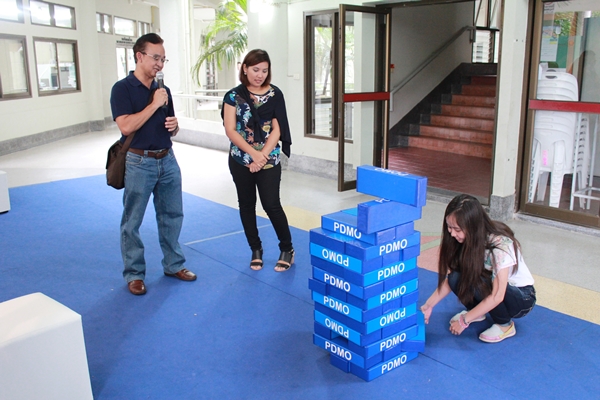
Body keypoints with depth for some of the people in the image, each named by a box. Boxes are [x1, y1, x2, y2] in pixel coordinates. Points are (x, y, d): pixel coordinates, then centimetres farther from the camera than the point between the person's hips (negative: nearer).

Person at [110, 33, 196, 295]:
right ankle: (134, 273, 17)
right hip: (139, 162, -6)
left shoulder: (163, 90, 10)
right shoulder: (122, 88, -8)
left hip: (167, 160, 6)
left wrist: (174, 125, -6)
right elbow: (126, 126, -21)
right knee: (132, 221, 5)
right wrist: (154, 104, -18)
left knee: (172, 215, 12)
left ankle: (174, 265, 27)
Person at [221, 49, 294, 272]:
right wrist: (253, 153, -17)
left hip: (269, 160, -2)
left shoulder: (274, 94, -2)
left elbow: (277, 130, -5)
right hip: (241, 160, 2)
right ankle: (256, 249, 25)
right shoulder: (234, 96, -1)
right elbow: (230, 130, -7)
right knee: (246, 204, 10)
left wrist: (262, 156, -14)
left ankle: (287, 249, 11)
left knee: (271, 204, -7)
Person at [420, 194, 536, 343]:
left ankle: (505, 325, -8)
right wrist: (428, 306, -18)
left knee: (479, 283, -35)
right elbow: (448, 279, -8)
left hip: (522, 297, -5)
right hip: (491, 285, 5)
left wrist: (465, 320, -29)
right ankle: (477, 312, 5)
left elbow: (497, 297, -32)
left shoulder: (500, 245, -32)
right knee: (456, 279, -24)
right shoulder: (464, 241, -13)